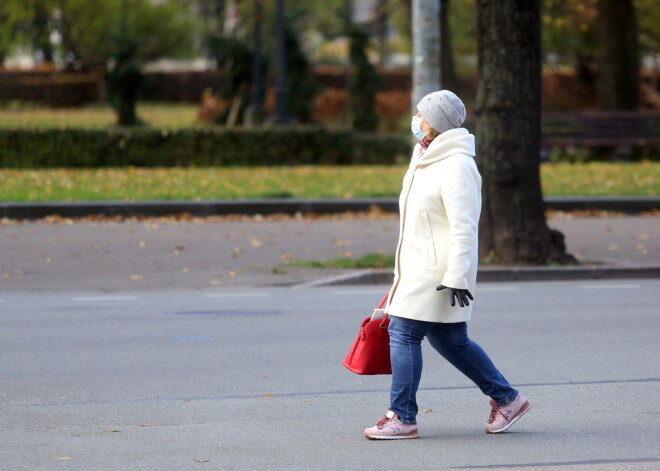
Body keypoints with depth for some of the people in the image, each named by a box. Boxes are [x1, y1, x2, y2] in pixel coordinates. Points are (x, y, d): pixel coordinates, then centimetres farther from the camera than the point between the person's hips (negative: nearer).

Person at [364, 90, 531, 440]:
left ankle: (402, 418, -3)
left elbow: (463, 229, -21)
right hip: (419, 268, 10)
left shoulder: (456, 166, -17)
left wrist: (457, 277, -24)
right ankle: (507, 398, 24)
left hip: (436, 273, -10)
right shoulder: (426, 158, 14)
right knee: (451, 341, 14)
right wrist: (402, 271, 24)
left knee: (404, 333, -9)